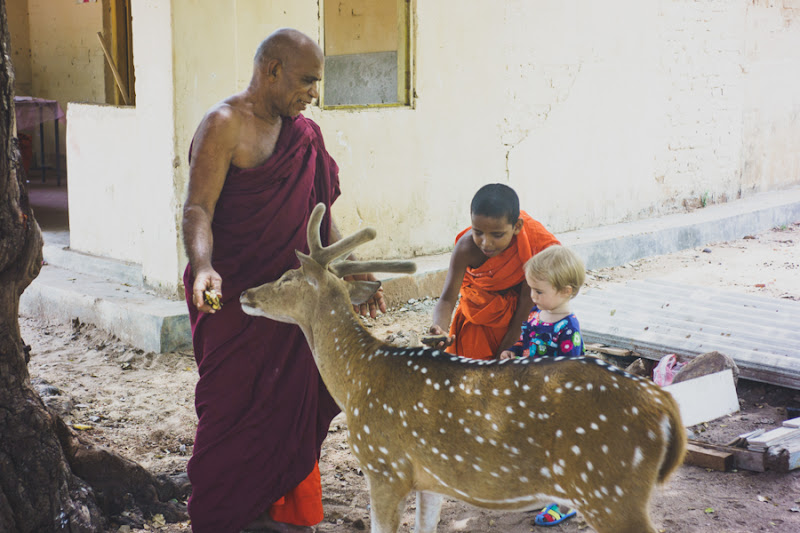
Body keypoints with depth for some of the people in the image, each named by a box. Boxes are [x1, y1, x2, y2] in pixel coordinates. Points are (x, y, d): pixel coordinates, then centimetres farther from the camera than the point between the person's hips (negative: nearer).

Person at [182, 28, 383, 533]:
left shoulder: (305, 135, 12)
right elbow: (198, 210, -19)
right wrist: (203, 266, -36)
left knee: (293, 405, 9)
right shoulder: (224, 125, -10)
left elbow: (319, 217, 19)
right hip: (234, 299, -7)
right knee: (234, 411, 1)